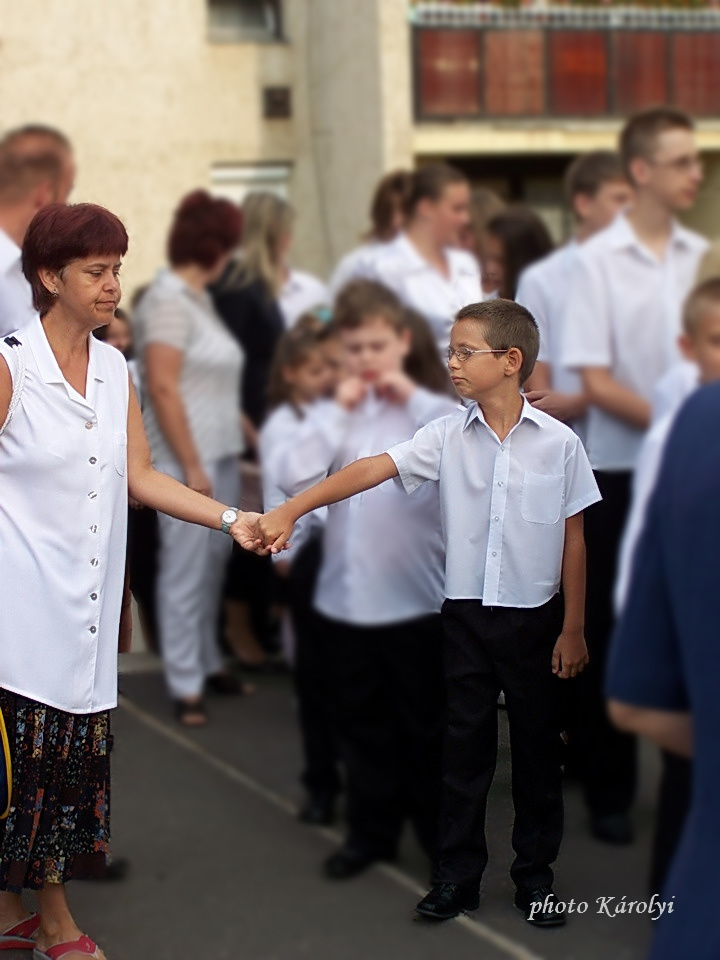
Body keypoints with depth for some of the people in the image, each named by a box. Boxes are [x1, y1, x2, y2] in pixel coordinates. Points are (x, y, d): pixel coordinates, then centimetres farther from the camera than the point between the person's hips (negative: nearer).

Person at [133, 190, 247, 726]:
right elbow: (162, 387, -19)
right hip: (188, 460, -8)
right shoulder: (168, 299, -13)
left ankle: (208, 663, 25)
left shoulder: (199, 298, 13)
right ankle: (186, 686, 4)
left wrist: (249, 434, 15)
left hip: (223, 455, 8)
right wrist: (191, 466, -19)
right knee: (185, 572, -3)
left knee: (213, 566, 13)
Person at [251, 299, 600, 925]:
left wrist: (573, 630, 0)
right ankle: (458, 876, 18)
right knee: (465, 745, 8)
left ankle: (535, 875, 23)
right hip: (468, 614, 1)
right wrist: (291, 510, -25)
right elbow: (373, 469, -13)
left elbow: (573, 540, -1)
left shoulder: (559, 443, -6)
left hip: (535, 616, -1)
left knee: (537, 748, 9)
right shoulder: (447, 437, -3)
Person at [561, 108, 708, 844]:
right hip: (620, 470, -3)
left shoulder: (701, 255, 5)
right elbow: (595, 382, -11)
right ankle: (609, 794, 18)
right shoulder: (596, 261, -8)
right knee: (614, 635, 6)